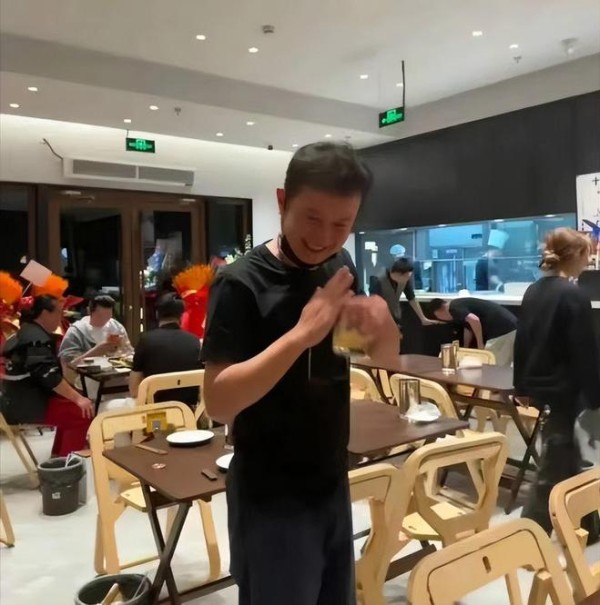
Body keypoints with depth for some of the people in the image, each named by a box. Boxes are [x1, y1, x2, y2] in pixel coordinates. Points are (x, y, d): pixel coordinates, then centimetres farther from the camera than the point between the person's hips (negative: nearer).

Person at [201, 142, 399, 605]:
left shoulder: (341, 268, 0)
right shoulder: (242, 283, -19)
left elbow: (386, 355, 8)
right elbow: (219, 403, -24)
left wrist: (381, 323, -15)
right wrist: (302, 333, -33)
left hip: (334, 486, 7)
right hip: (271, 501, -6)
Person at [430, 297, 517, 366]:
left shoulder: (454, 307, -8)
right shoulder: (460, 304, 23)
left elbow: (474, 320, -26)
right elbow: (468, 328, 37)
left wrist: (480, 345, -13)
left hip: (502, 331, -10)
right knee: (503, 368, 17)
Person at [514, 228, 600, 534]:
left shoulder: (533, 291, 6)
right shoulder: (574, 296, -18)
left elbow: (522, 343, 11)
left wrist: (523, 385, 18)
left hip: (538, 387, 8)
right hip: (562, 391, -8)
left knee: (566, 461, 22)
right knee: (553, 472, 1)